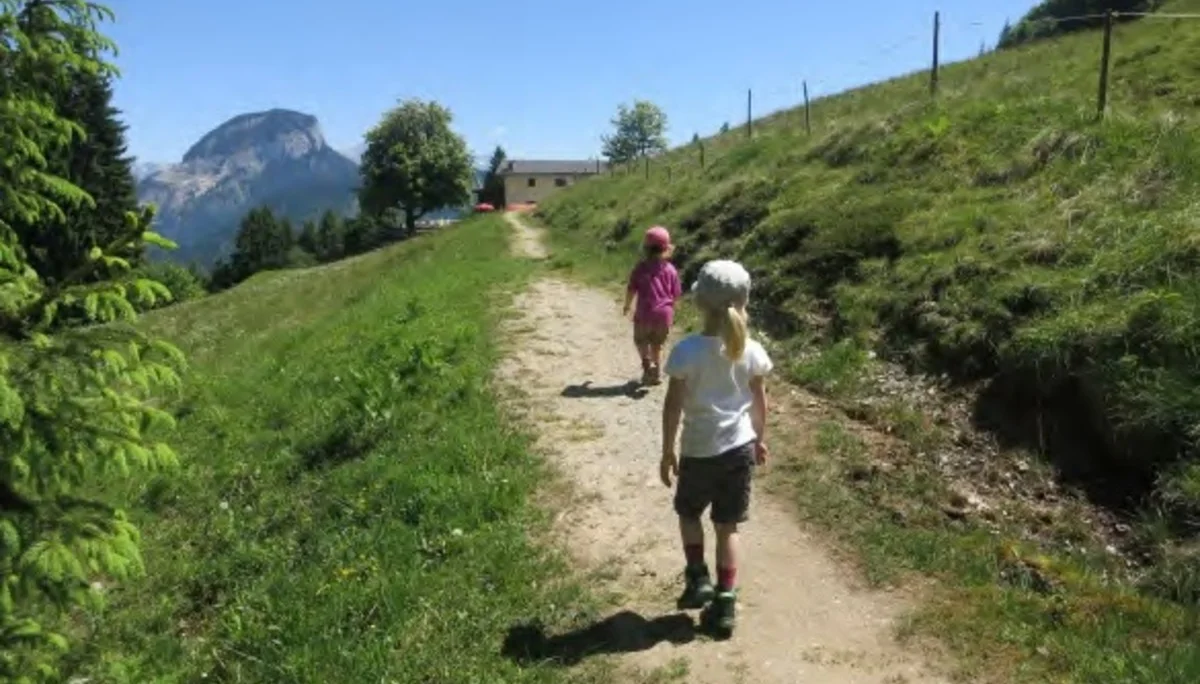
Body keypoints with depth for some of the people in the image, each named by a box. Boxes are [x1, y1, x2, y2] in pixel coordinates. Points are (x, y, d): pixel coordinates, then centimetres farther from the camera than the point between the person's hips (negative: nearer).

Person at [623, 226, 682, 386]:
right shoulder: (670, 269, -1)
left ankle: (647, 362, -7)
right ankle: (656, 373, 20)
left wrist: (627, 306, 12)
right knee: (657, 344, 19)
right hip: (664, 313, 2)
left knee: (641, 340, 17)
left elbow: (631, 289, -4)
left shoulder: (641, 268, -7)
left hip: (645, 313, -2)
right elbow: (675, 294, 3)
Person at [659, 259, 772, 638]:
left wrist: (667, 452, -1)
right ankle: (725, 601, 16)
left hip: (699, 451, -3)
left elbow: (673, 407, -12)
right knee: (727, 525, 14)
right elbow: (760, 402, 4)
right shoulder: (751, 350, -7)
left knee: (689, 513, 25)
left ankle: (698, 579, 24)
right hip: (740, 448, 3)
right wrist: (759, 439, 20)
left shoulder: (687, 351, -17)